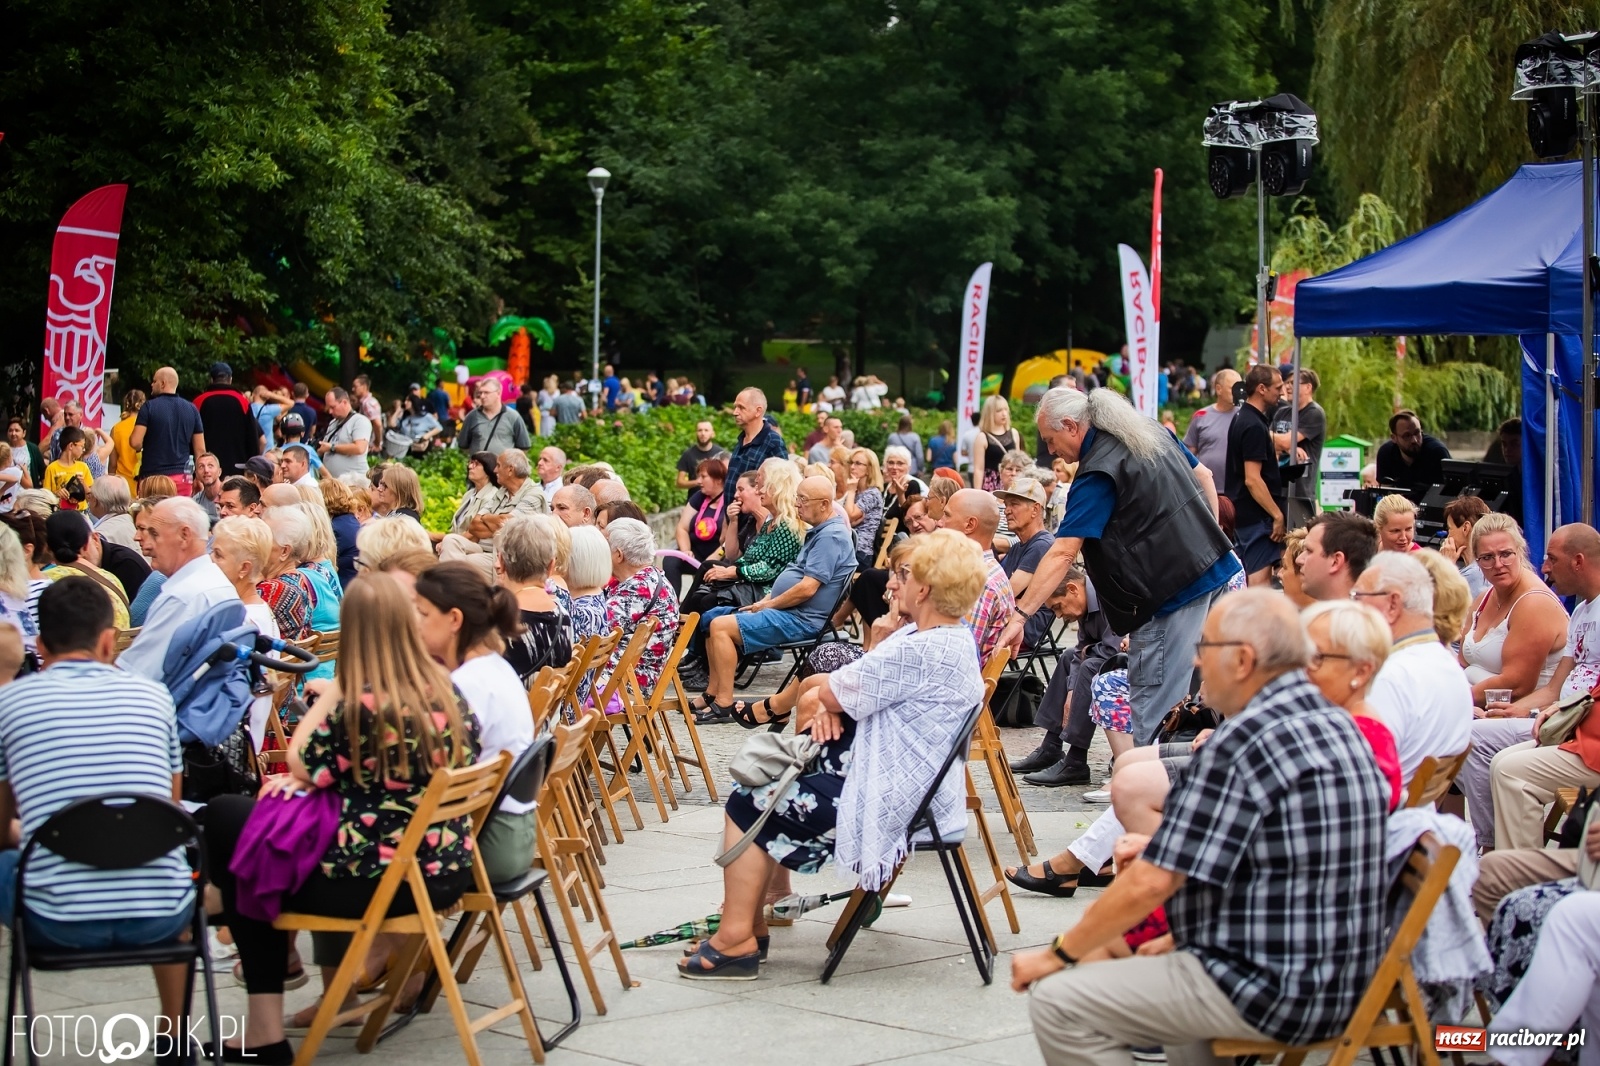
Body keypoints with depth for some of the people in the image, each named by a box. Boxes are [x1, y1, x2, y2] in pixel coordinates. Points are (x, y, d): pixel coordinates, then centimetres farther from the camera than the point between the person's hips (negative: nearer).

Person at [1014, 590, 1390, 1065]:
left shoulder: (1244, 741, -19)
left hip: (1275, 990, -10)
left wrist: (1058, 953, -7)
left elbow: (1152, 883, -19)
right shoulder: (1337, 724, 10)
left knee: (1059, 1004, -10)